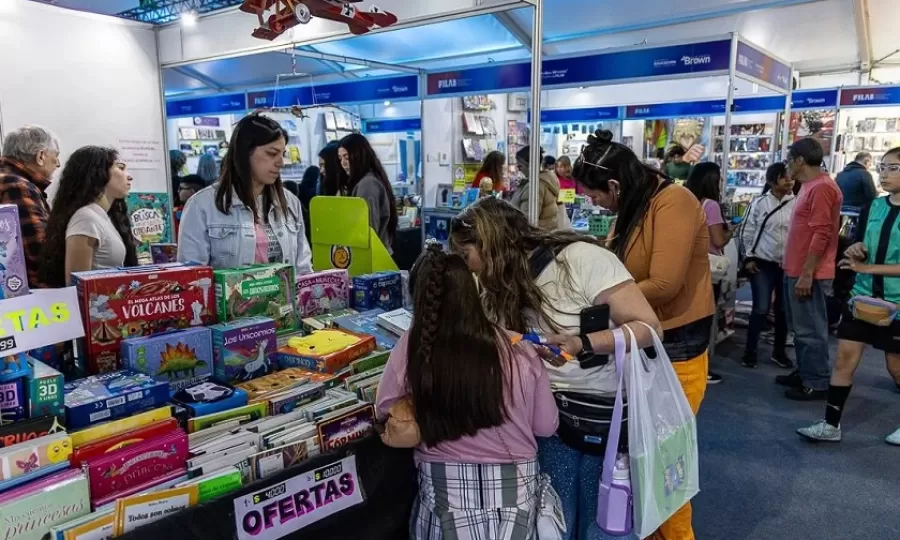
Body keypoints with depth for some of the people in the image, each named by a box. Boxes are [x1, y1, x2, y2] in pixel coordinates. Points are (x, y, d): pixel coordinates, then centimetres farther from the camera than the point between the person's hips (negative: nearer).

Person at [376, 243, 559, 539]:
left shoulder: (410, 349, -16)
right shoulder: (519, 351, -15)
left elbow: (384, 410, 2)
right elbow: (547, 426, 0)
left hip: (446, 487, -1)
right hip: (514, 486, 1)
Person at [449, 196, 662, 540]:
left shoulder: (580, 258, -17)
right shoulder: (503, 290, 6)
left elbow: (648, 327, -20)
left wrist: (581, 344, -31)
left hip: (612, 416, -5)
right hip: (551, 417, 5)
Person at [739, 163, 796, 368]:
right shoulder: (760, 203, -3)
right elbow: (747, 231, 2)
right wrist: (749, 257, -1)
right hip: (763, 264, -2)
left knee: (784, 310, 9)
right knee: (761, 309, -3)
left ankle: (779, 351, 25)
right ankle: (750, 352, 10)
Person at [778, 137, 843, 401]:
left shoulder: (822, 187, -16)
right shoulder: (810, 187, 15)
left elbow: (821, 235, -22)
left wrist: (806, 274, -23)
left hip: (808, 274, -10)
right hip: (796, 270, 10)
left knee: (810, 330, -2)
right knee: (801, 327, 16)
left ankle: (817, 383, 6)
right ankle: (804, 373, 26)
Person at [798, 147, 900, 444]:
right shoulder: (871, 208, 4)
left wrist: (867, 267, -20)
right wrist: (854, 252, -10)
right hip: (862, 296, 4)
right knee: (845, 357, 1)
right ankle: (831, 425, 7)